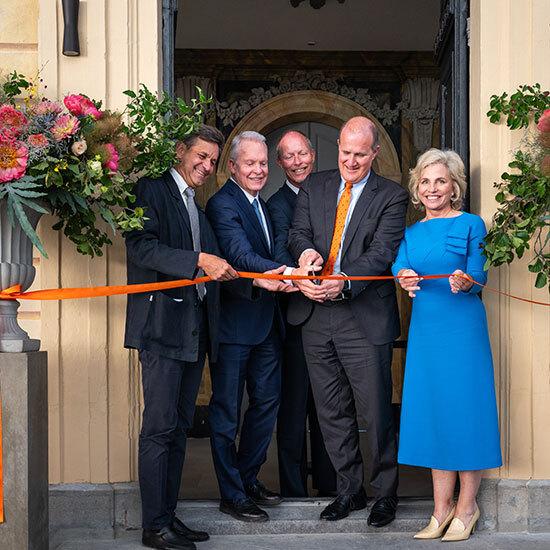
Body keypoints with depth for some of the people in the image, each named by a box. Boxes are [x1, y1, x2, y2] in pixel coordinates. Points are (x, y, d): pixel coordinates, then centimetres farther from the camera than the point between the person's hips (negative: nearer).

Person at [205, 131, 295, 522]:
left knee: (267, 402, 16)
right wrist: (286, 273, -40)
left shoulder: (263, 205, 16)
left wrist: (276, 278, 0)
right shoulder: (223, 204, -13)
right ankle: (232, 495, 11)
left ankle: (249, 478, 31)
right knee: (227, 411, 2)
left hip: (266, 321, 9)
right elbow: (241, 254, -28)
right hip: (234, 321, -9)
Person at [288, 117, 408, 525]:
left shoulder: (392, 196, -2)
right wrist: (306, 252, -22)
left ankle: (385, 494, 19)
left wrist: (344, 281, -29)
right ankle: (349, 490, 28)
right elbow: (299, 232, 2)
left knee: (376, 411, 2)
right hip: (316, 314, 4)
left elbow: (382, 252, -13)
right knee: (332, 412, 13)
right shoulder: (315, 187, 11)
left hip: (365, 319, -4)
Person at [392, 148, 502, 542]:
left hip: (462, 327, -5)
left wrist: (465, 283, -30)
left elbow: (478, 277, -8)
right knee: (431, 410, 7)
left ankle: (467, 506, 12)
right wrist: (406, 279, -24)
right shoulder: (412, 233, 13)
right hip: (425, 328, 5)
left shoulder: (471, 224, -1)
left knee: (464, 408, -1)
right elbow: (400, 267, -2)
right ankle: (442, 506, 16)